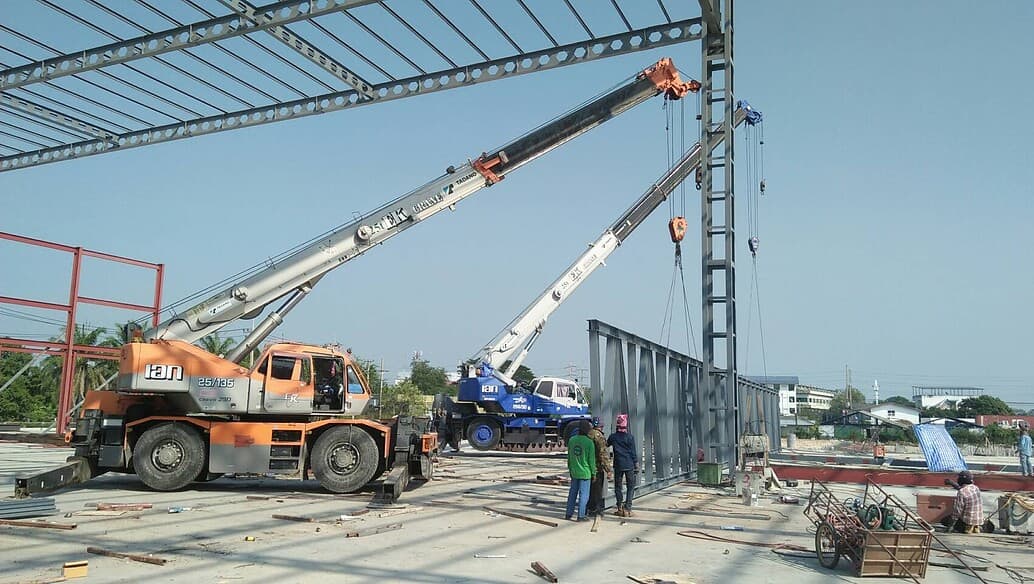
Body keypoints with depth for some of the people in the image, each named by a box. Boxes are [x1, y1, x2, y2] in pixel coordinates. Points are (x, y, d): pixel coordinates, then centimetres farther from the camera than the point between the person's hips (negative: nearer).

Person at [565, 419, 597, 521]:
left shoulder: (572, 440, 1)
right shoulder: (589, 442, -14)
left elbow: (569, 457, 9)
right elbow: (592, 460, -10)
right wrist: (593, 473, 1)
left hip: (574, 472, 5)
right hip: (585, 472, -5)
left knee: (572, 493, 15)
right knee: (583, 494, 3)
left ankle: (569, 514, 20)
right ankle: (580, 516, 5)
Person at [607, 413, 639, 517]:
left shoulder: (612, 437, -1)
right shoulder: (630, 437, -7)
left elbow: (606, 445, 18)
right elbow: (633, 453, -4)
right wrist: (637, 466, 3)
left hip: (618, 465, 2)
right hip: (629, 465, -2)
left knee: (618, 487, 12)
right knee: (630, 487, 6)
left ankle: (620, 508, 9)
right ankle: (627, 509, -1)